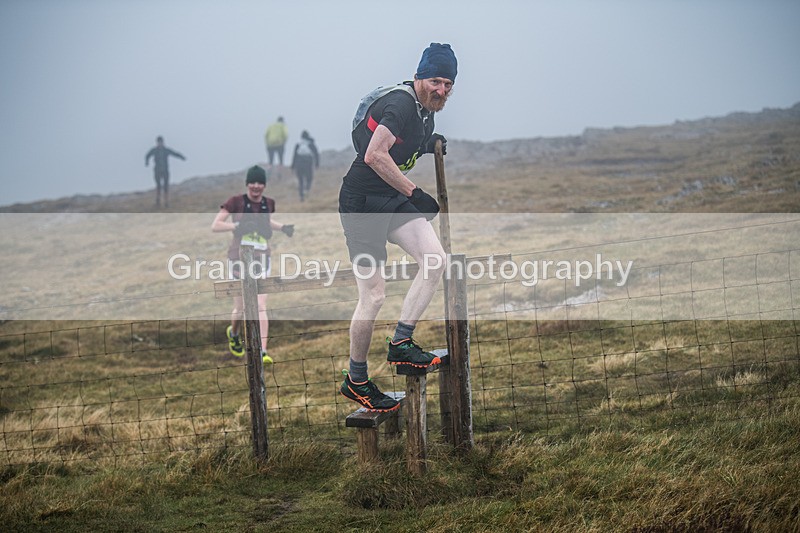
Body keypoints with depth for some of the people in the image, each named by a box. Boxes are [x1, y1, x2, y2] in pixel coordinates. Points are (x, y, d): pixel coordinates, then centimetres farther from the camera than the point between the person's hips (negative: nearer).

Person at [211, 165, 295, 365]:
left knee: (261, 307, -8)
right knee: (241, 308, 6)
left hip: (261, 259, 2)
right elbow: (215, 226, -12)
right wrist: (237, 225, -25)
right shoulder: (236, 202, -8)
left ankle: (262, 352, -12)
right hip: (239, 258, -2)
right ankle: (234, 335, 40)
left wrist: (283, 227, 11)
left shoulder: (268, 203, 5)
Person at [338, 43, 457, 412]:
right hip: (361, 202, -9)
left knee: (436, 259, -11)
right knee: (374, 294, -9)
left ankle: (400, 345, -3)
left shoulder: (426, 113, 10)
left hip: (393, 200, 9)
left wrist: (431, 145, 9)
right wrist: (415, 194, -27)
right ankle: (356, 381, 7)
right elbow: (374, 155, -30)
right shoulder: (401, 104, -19)